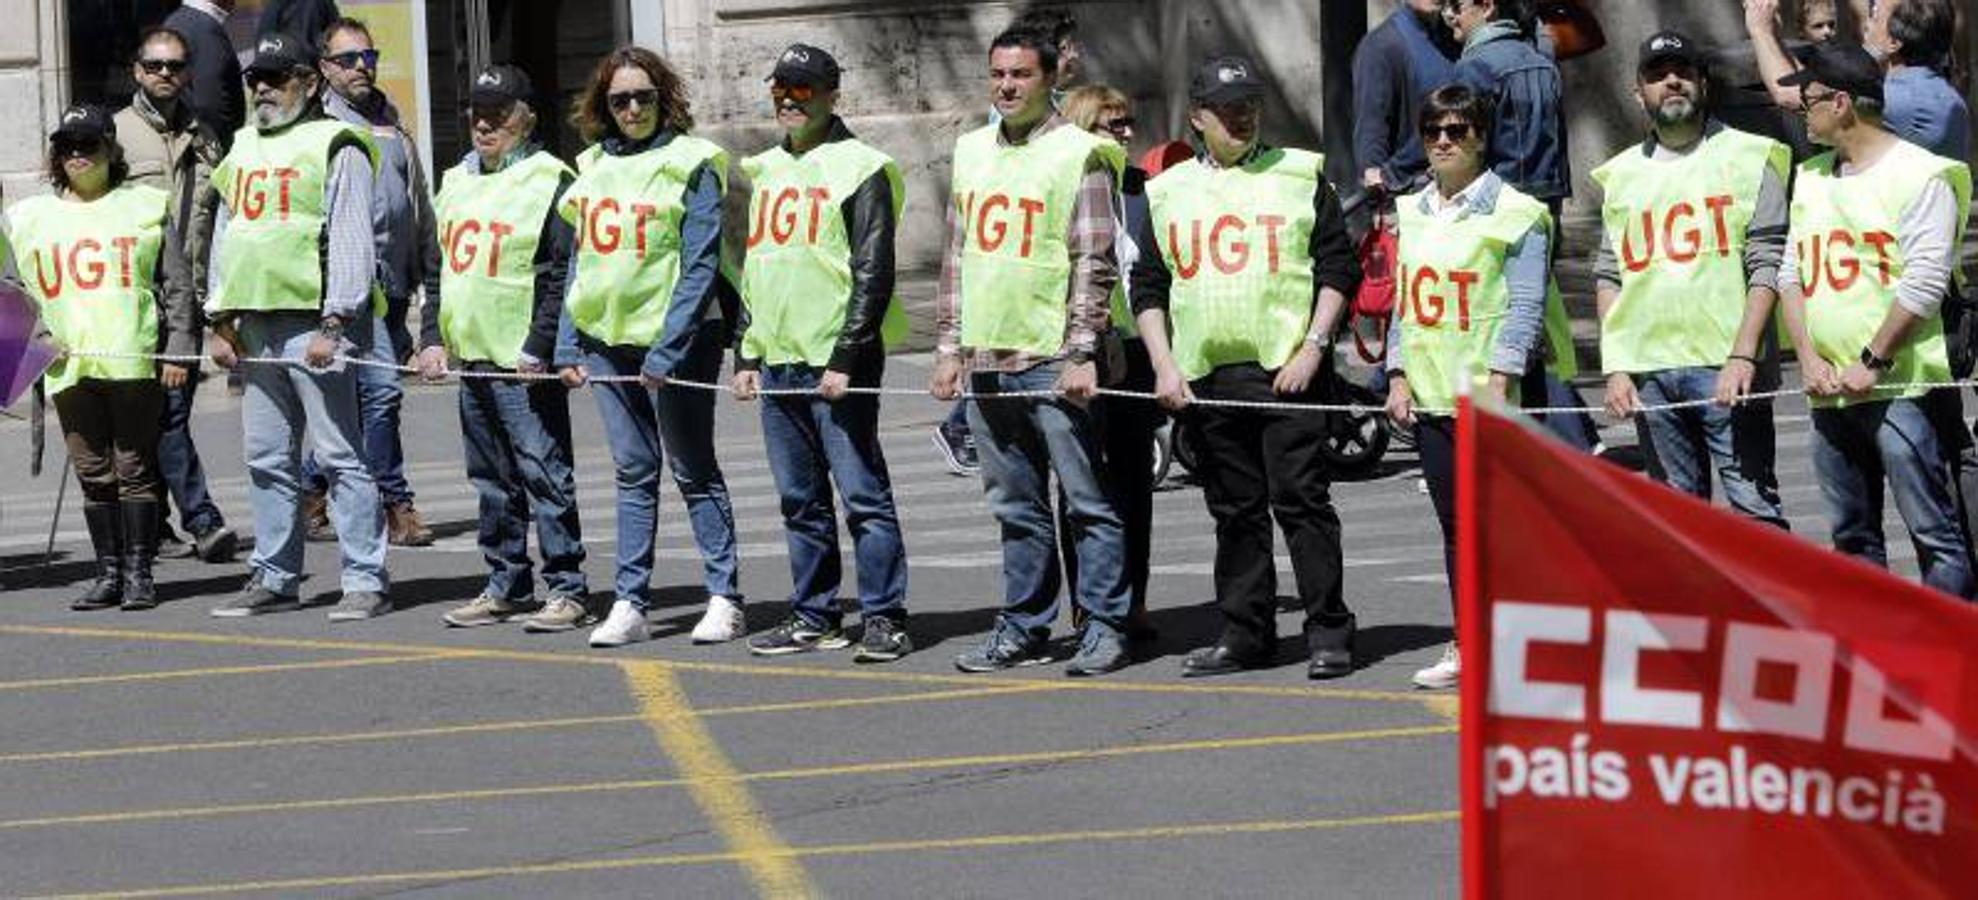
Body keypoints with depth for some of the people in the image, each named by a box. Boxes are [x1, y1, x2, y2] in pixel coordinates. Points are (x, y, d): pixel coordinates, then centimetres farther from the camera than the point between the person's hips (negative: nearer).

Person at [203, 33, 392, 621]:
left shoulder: (335, 147, -3)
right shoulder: (244, 148, 20)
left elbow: (351, 242, -10)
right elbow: (224, 237, 23)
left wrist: (334, 324, -17)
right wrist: (220, 320, 16)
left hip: (313, 323, -8)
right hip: (255, 325, 8)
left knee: (340, 455, -8)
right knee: (266, 459, 11)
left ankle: (366, 580, -6)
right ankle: (273, 578, 18)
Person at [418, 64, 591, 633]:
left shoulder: (549, 181, -7)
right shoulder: (456, 183, 17)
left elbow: (563, 276, -12)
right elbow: (436, 268, 21)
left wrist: (538, 349, -16)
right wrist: (432, 339, 10)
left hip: (525, 363, -8)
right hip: (469, 359, 8)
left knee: (544, 475, -7)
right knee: (492, 481, 12)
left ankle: (567, 590, -4)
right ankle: (506, 587, 20)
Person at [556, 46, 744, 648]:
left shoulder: (691, 164, -6)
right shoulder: (593, 166, 12)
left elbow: (701, 265, -12)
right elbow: (579, 260, 17)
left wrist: (668, 350, -18)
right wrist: (567, 344, 8)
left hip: (672, 339, -5)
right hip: (606, 339, 5)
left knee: (693, 472, 0)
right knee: (633, 474, 8)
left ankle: (724, 599, 7)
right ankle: (629, 605, 9)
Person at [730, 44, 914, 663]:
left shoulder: (860, 168, -5)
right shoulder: (766, 170, 18)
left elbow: (873, 275, -10)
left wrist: (846, 357, -16)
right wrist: (746, 356, 16)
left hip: (837, 363, -7)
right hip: (777, 362, 7)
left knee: (863, 494, -6)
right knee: (800, 500, 11)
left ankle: (884, 617, -3)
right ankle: (814, 616, 17)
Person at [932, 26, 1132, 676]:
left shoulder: (1078, 154, -5)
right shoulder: (972, 152, 15)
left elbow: (1095, 264, -9)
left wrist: (1081, 353, -15)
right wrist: (948, 346, 13)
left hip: (1054, 360, -6)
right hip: (986, 360, 6)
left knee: (1087, 501, -3)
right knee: (1016, 505, 12)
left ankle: (1105, 628, 1)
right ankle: (1024, 628, 18)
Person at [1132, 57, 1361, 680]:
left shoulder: (1301, 176, 6)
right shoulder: (1167, 192, 14)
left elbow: (1338, 269, 3)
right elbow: (1148, 288, 15)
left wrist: (1312, 347, -7)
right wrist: (1164, 365, 3)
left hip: (1286, 370, -3)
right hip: (1204, 376, 3)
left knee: (1301, 500, -6)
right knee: (1235, 511, 8)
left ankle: (1329, 633, -2)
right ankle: (1245, 633, 14)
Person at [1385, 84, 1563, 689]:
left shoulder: (1515, 213, -5)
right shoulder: (1412, 213, 16)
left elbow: (1524, 308, -9)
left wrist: (1497, 383, -16)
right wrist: (1398, 378, 9)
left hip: (1485, 395, -6)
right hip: (1428, 394, 6)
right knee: (1454, 524, 9)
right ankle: (1467, 645, 13)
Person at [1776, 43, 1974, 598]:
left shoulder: (1920, 175, -6)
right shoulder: (1810, 177, 17)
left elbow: (1925, 282, -13)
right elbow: (1791, 274, 15)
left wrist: (1871, 364, -15)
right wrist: (1809, 358, 1)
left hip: (1900, 387, -8)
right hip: (1829, 392, 8)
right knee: (1852, 537, 10)